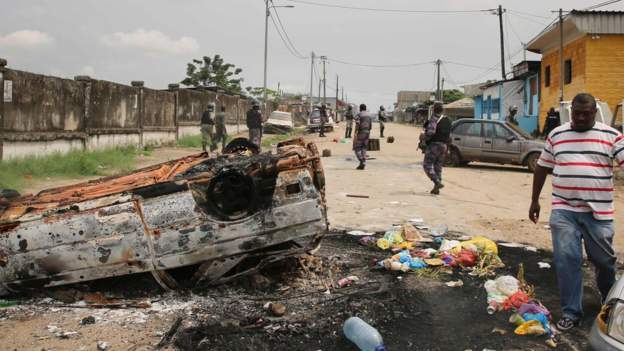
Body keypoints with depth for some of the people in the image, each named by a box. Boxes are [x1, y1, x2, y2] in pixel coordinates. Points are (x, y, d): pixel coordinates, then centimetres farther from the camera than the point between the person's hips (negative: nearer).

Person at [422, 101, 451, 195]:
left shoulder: (434, 118, -12)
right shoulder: (447, 121, 13)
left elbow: (431, 132, -23)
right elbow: (449, 135, 14)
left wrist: (424, 137, -7)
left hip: (434, 145, -8)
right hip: (443, 146, 8)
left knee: (427, 165, -3)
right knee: (438, 167, 12)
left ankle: (437, 183, -18)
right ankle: (436, 188, 10)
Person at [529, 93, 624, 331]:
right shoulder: (556, 135, 8)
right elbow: (542, 168, 15)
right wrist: (534, 200, 15)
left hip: (599, 212, -1)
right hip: (563, 211, 1)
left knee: (604, 259, 12)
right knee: (566, 260, -4)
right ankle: (570, 312, 8)